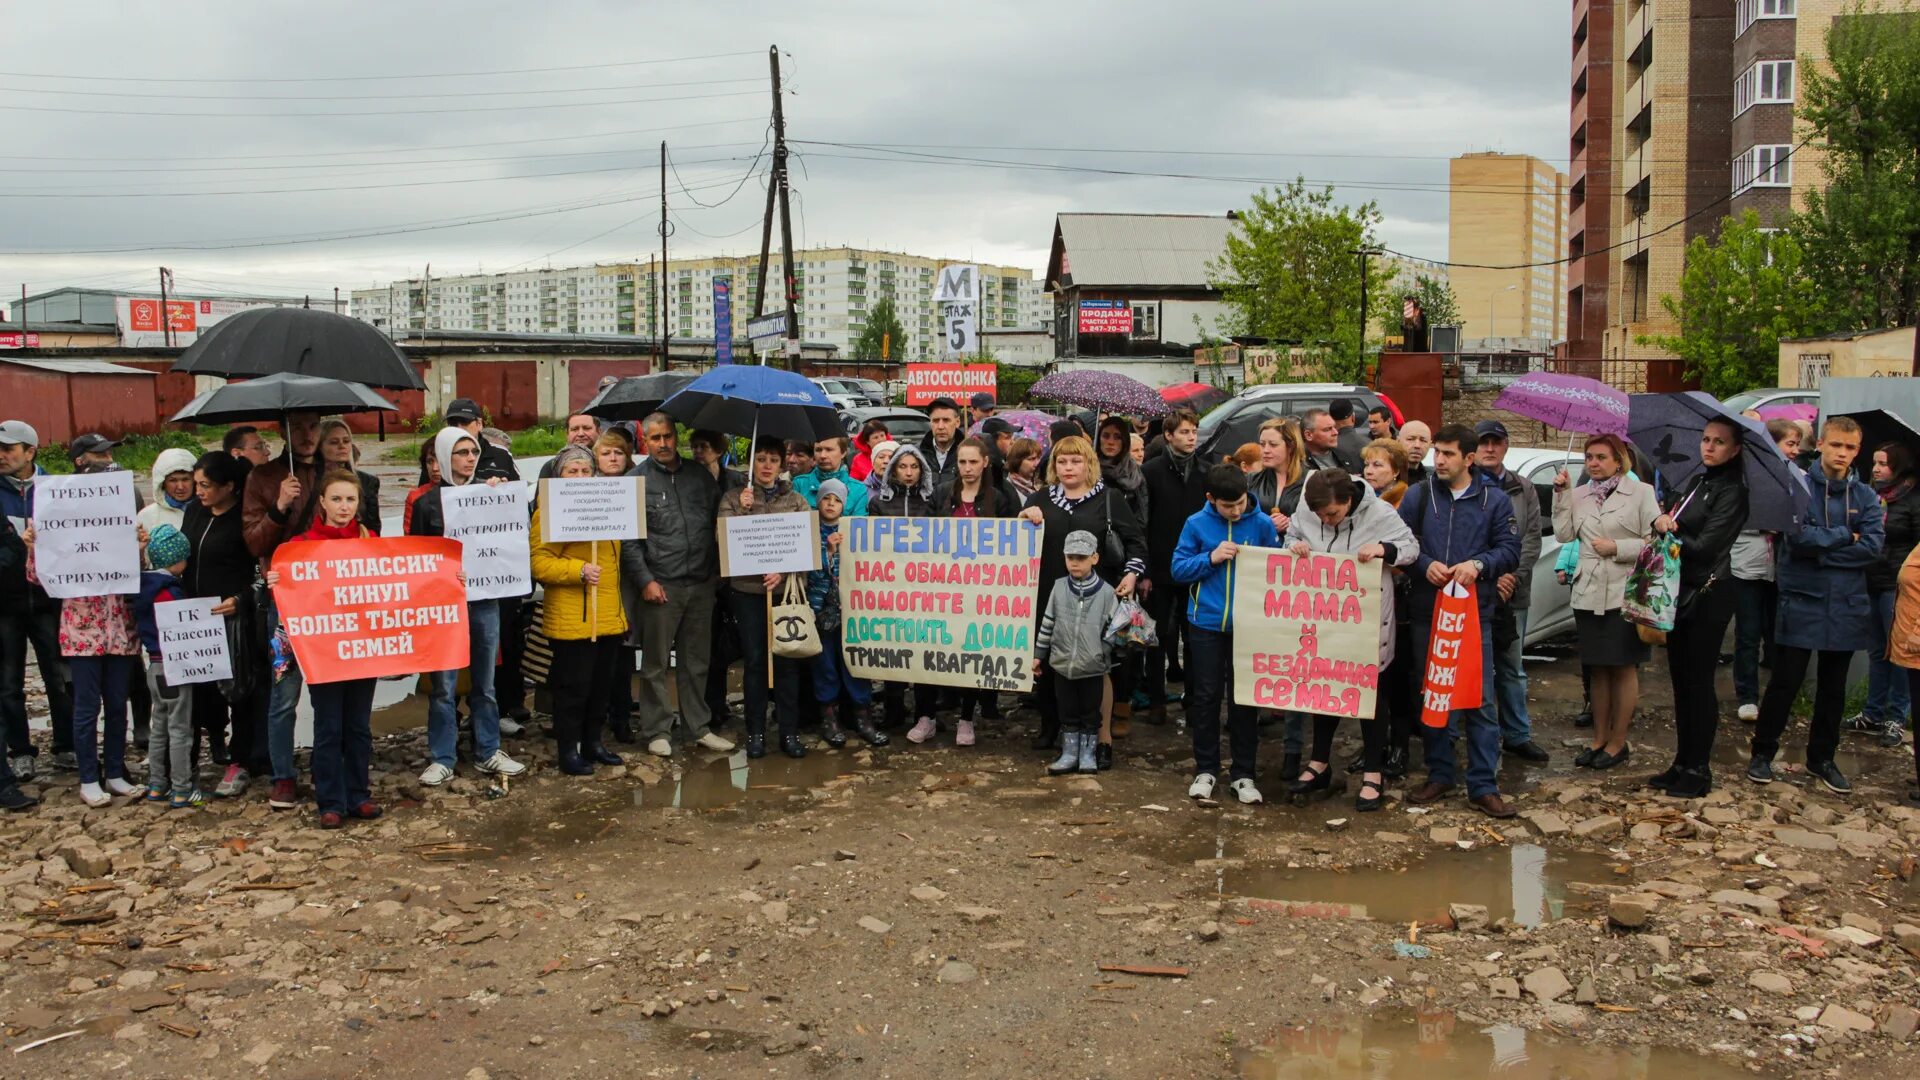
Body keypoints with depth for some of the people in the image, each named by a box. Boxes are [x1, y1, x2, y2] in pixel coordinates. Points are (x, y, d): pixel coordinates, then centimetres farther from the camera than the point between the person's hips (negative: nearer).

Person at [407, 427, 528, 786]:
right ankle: (442, 759, 8)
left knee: (485, 682, 10)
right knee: (443, 684, 0)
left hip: (485, 599, 3)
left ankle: (488, 752, 20)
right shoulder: (428, 502, 1)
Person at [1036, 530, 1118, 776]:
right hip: (1062, 664, 2)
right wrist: (1038, 654, 8)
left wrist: (1109, 655, -6)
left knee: (1090, 713, 10)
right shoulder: (1059, 587, -1)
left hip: (1093, 666, -2)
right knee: (1067, 712, 11)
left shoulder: (1106, 592, -7)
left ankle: (1088, 754, 22)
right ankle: (1069, 754, 21)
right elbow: (1047, 623, 6)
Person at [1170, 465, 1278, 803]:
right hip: (1206, 624, 0)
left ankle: (1243, 774, 16)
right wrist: (1211, 558, -16)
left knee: (1244, 698, 6)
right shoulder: (1196, 524, -3)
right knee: (1206, 696, 8)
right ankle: (1206, 769, 20)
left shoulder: (1262, 524, -4)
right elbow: (1178, 569, -2)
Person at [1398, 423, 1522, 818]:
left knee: (1479, 701, -2)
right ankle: (1439, 774, 23)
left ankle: (1483, 786, 5)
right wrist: (1425, 564, -14)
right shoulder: (1418, 496, 5)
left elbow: (1510, 549, 1)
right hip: (1427, 611, 2)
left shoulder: (1494, 500, 3)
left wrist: (1478, 564, -17)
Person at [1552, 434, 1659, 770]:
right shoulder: (1579, 495, 10)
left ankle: (1618, 743, 11)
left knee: (1624, 668, 2)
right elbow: (1564, 534, -1)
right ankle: (1599, 739, 20)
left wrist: (1617, 548, -14)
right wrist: (1562, 494, -4)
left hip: (1625, 593, -4)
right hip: (1588, 594, 4)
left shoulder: (1641, 492, -2)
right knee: (1597, 669, 11)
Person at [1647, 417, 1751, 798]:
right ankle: (1682, 763, 21)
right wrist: (1662, 520, -8)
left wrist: (1668, 530, -5)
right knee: (1680, 679, 12)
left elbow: (1704, 547, -19)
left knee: (1698, 681, -2)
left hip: (1708, 596, -8)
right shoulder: (1696, 480, 12)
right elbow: (1670, 518, 14)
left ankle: (1698, 771, 7)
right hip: (1681, 592, 8)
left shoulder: (1731, 492, -12)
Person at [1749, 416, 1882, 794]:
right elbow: (1799, 537, -18)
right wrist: (1846, 537, -10)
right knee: (1784, 683, 0)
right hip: (1801, 603, -3)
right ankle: (1763, 753, 13)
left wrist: (1821, 547, -14)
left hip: (1845, 607, 4)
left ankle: (1822, 758, 24)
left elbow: (1873, 545, -9)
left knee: (1833, 688, 12)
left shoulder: (1866, 497, 5)